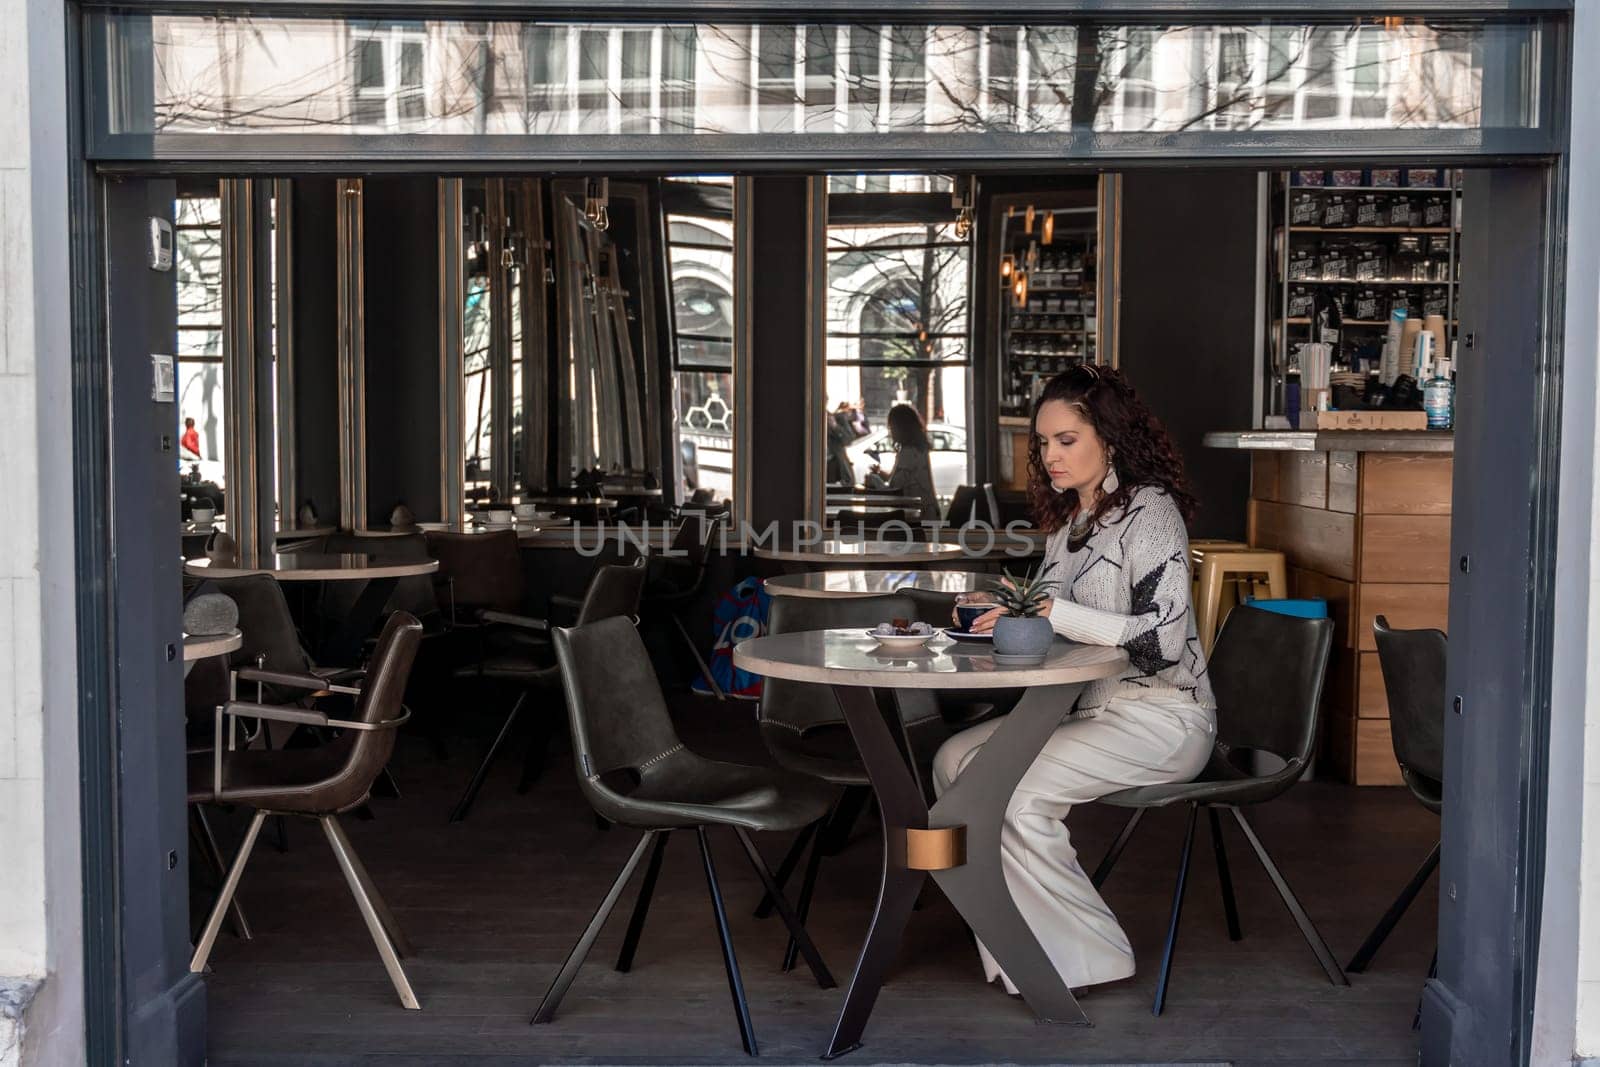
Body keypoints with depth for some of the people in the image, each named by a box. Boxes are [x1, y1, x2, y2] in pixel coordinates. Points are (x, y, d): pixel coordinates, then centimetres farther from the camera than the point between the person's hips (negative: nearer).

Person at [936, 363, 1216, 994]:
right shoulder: (1067, 520, 14)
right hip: (1087, 705, 9)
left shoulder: (1149, 511, -12)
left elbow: (1163, 639, -22)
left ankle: (1082, 959, -8)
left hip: (1160, 718, -9)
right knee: (956, 759, -8)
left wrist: (1052, 612, -23)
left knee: (1016, 790, -25)